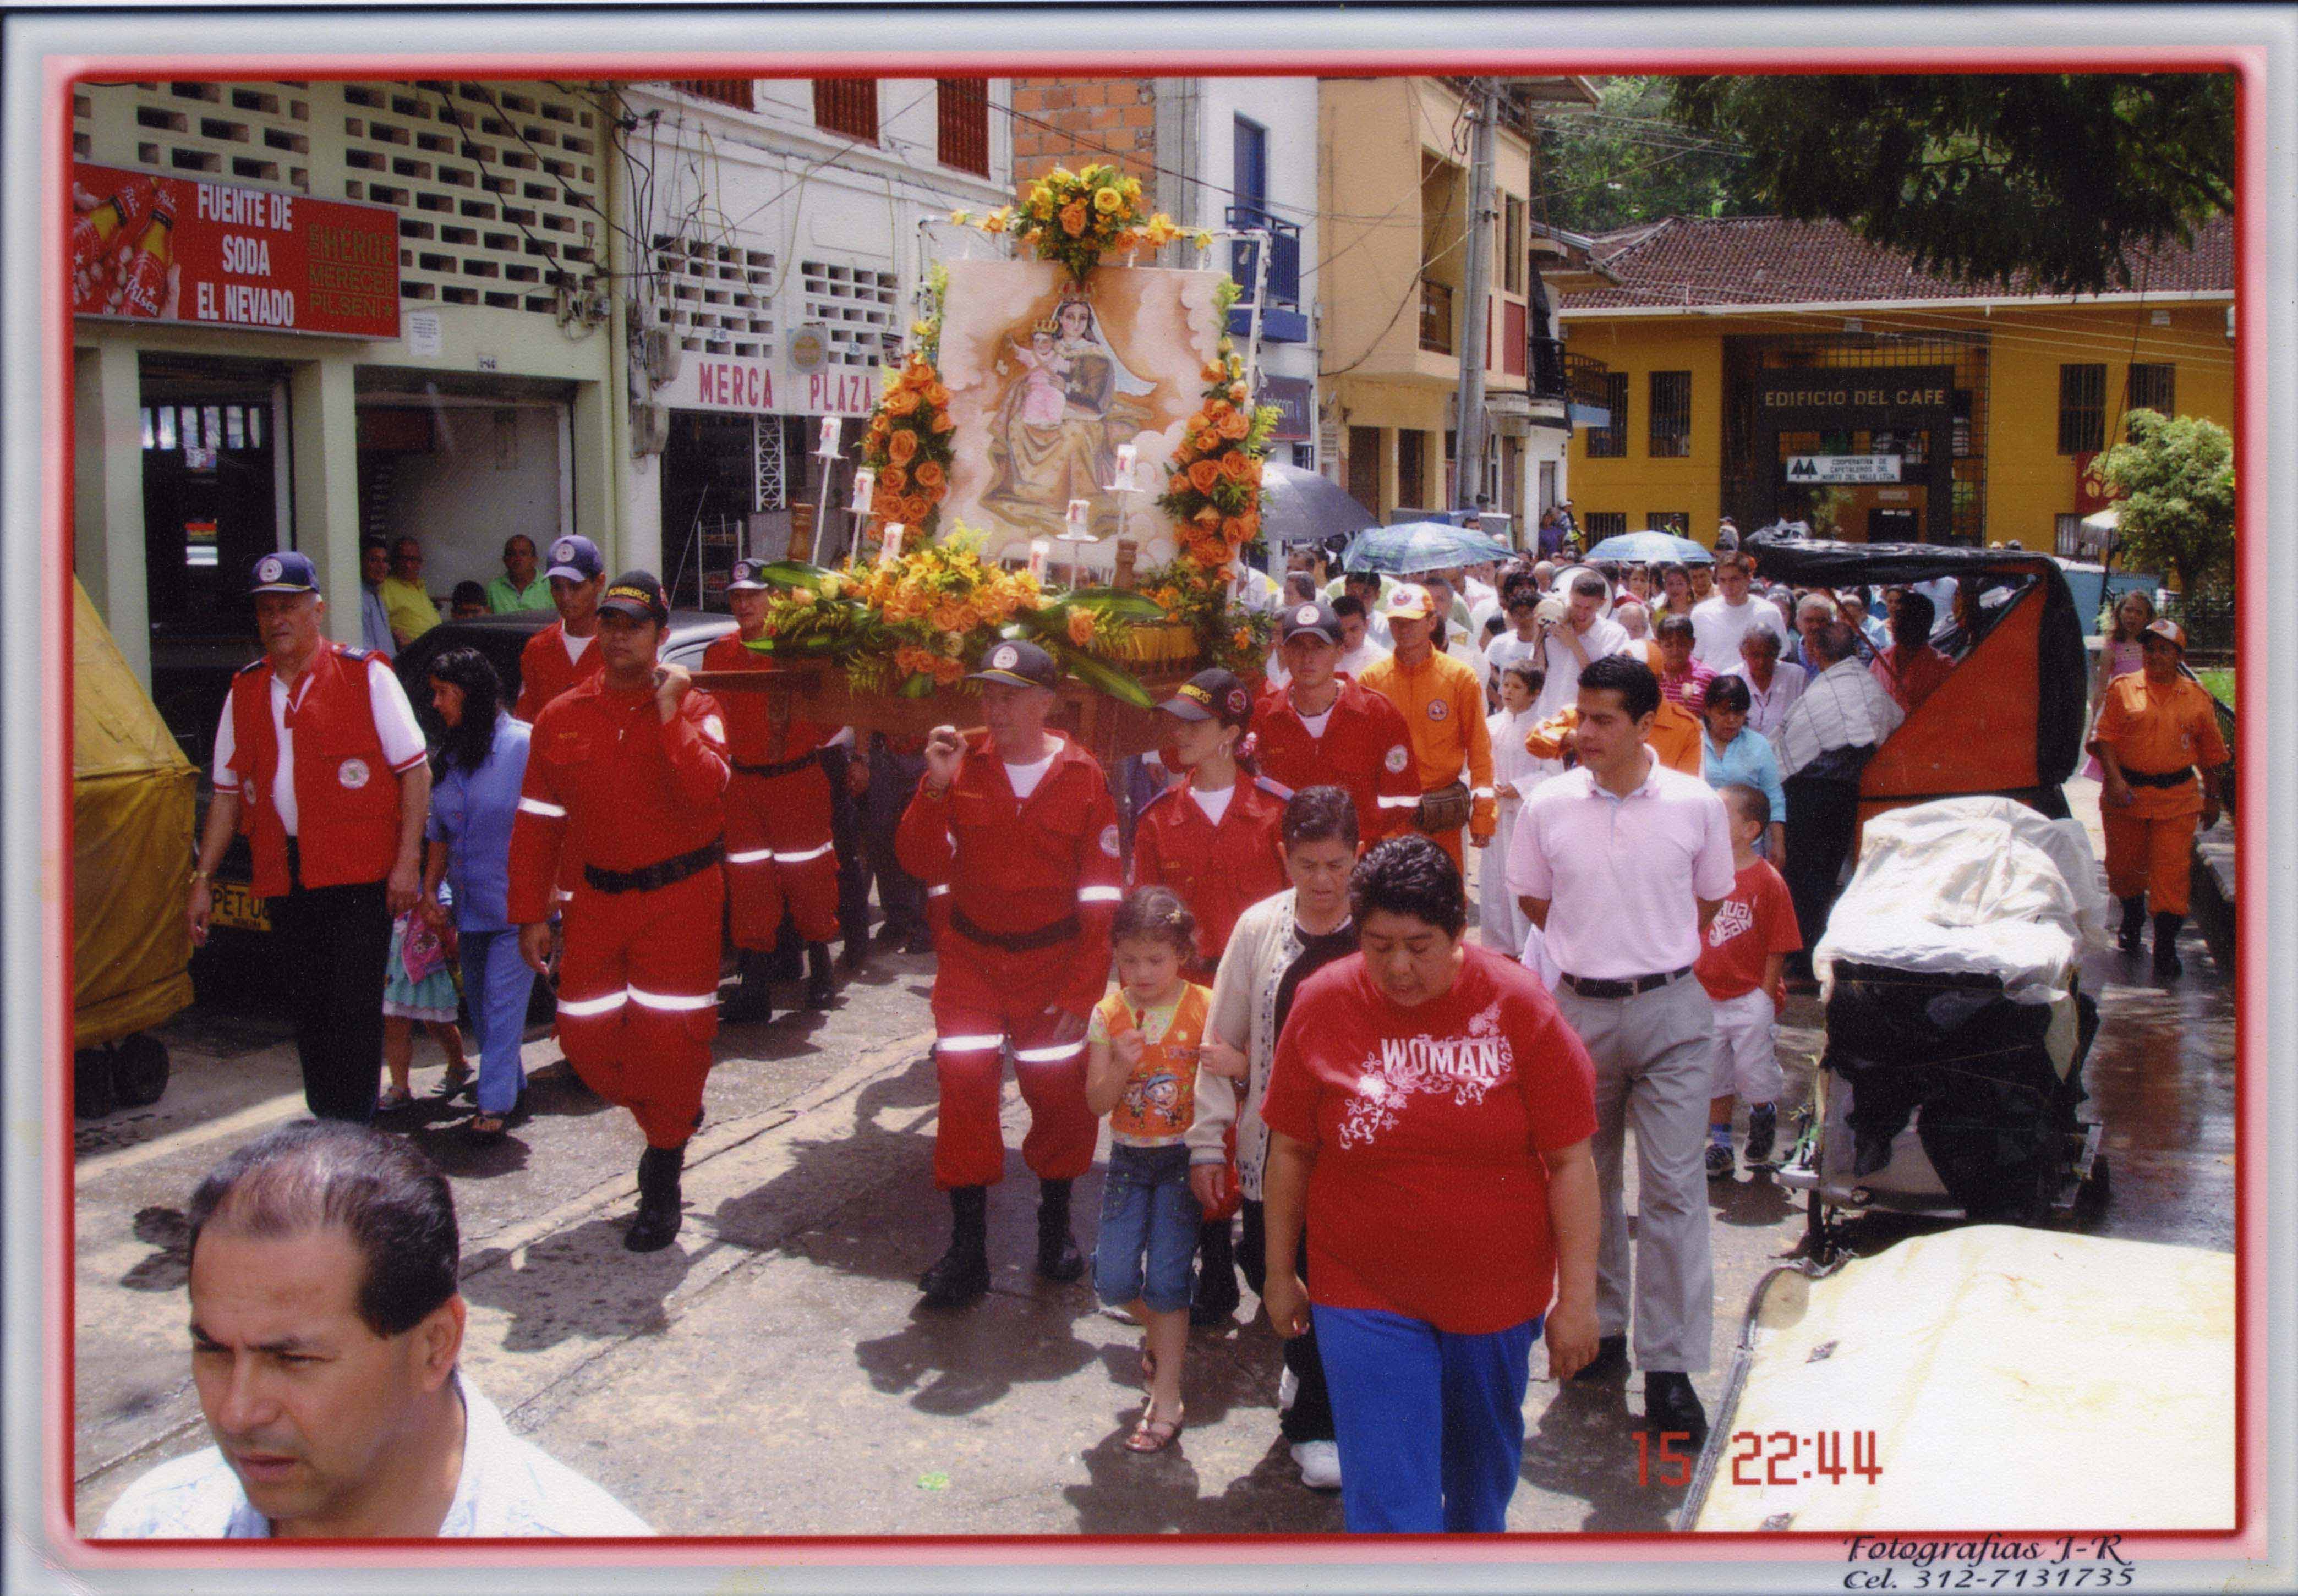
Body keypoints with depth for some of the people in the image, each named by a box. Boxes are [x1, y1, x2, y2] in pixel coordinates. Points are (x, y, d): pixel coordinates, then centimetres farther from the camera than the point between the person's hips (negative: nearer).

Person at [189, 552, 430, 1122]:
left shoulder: (365, 675, -1)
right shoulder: (245, 691, 13)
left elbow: (415, 769, -3)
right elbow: (228, 792, 16)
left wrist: (408, 860, -11)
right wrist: (203, 878, 10)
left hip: (359, 875, -5)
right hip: (283, 878, 5)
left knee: (353, 1009, -7)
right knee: (308, 1009, 9)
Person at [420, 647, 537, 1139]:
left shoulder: (525, 743, -10)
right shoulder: (449, 756, 12)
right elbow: (439, 834, 18)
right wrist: (429, 891, 9)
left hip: (517, 904, -7)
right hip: (469, 905, 7)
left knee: (502, 1001, -8)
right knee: (480, 1002, 13)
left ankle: (495, 1102, -6)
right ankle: (511, 1084, 27)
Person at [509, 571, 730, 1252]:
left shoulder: (693, 708, -4)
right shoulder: (562, 717, 3)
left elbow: (705, 789, -25)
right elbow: (536, 823, 6)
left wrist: (669, 712, -22)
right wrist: (531, 913, 2)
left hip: (679, 896, -3)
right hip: (597, 899, 4)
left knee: (671, 1037, -5)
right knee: (585, 1037, 3)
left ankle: (661, 1188, 11)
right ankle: (668, 1115, 33)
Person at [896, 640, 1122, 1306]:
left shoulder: (1081, 777, -6)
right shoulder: (963, 766, -3)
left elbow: (1101, 895, -3)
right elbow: (923, 864, -7)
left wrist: (1084, 987, -7)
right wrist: (936, 786, -20)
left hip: (1054, 961, -1)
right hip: (971, 954, 1)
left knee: (1061, 1093, 5)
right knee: (963, 1089, -6)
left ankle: (1056, 1223, 28)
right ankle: (967, 1246, 3)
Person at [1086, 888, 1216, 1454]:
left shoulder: (1206, 1008, -8)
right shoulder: (1109, 1015, -2)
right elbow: (1097, 1104, -3)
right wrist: (1121, 1065, -20)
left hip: (1185, 1156, -3)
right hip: (1129, 1157, 3)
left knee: (1166, 1278, -6)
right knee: (1114, 1279, 0)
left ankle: (1166, 1401, 5)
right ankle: (1162, 1331, 33)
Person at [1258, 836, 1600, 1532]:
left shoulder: (1518, 1005, -12)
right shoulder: (1322, 1005, -8)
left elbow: (1571, 1162, -8)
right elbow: (1290, 1150, 2)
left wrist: (1577, 1298, -9)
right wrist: (1279, 1274, 7)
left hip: (1498, 1292, 1)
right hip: (1365, 1299, -1)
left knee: (1484, 1461, 23)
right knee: (1388, 1499, -4)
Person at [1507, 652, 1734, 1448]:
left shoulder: (1697, 804, -5)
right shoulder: (1547, 806, -3)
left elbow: (1709, 900, 10)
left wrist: (1656, 955, 7)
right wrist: (1597, 947, 8)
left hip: (1671, 1009, -2)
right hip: (1582, 1007, 2)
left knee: (1673, 1186, -3)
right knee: (1586, 1180, 12)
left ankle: (1669, 1367, 3)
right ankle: (1600, 1330, 29)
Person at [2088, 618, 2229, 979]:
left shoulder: (2197, 698, 6)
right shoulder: (2122, 689, 1)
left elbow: (2210, 753, 14)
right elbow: (2104, 736, -4)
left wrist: (2212, 798, 16)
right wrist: (2114, 779, -16)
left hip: (2177, 798, 0)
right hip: (2127, 794, 0)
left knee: (2171, 872, -7)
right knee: (2124, 866, 12)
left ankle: (2166, 947, -3)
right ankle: (2132, 919, 40)